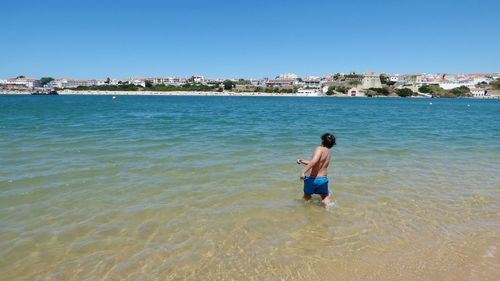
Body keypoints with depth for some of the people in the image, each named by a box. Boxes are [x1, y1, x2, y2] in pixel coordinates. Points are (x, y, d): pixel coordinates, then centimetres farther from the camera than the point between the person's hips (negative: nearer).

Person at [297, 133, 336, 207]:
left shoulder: (320, 149, -16)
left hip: (311, 178, -5)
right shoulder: (329, 153, 8)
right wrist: (303, 161, 21)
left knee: (307, 196, 22)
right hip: (323, 179, 5)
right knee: (325, 196, 24)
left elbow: (314, 161, -34)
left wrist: (303, 171, -38)